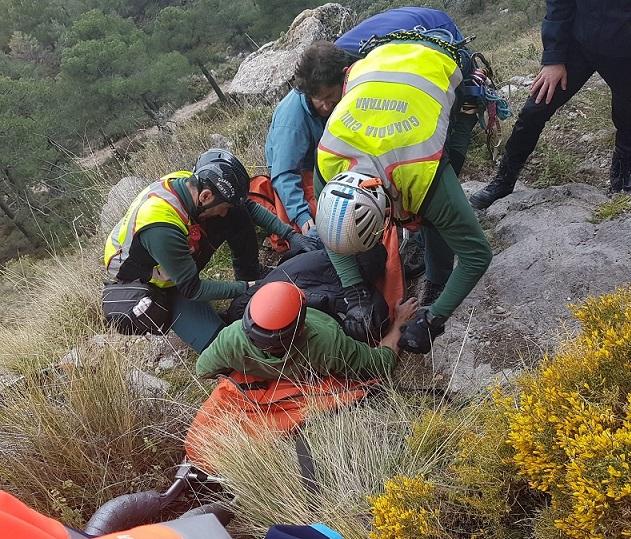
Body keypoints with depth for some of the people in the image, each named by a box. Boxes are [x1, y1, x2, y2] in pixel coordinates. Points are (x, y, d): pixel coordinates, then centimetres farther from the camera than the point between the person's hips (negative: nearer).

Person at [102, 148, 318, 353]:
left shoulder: (193, 182, -18)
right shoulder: (160, 227, -39)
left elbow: (248, 206, -3)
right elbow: (192, 289, -28)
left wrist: (290, 234, -10)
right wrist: (245, 288, -24)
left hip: (181, 259, 7)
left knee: (238, 215, -12)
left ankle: (252, 280, 1)